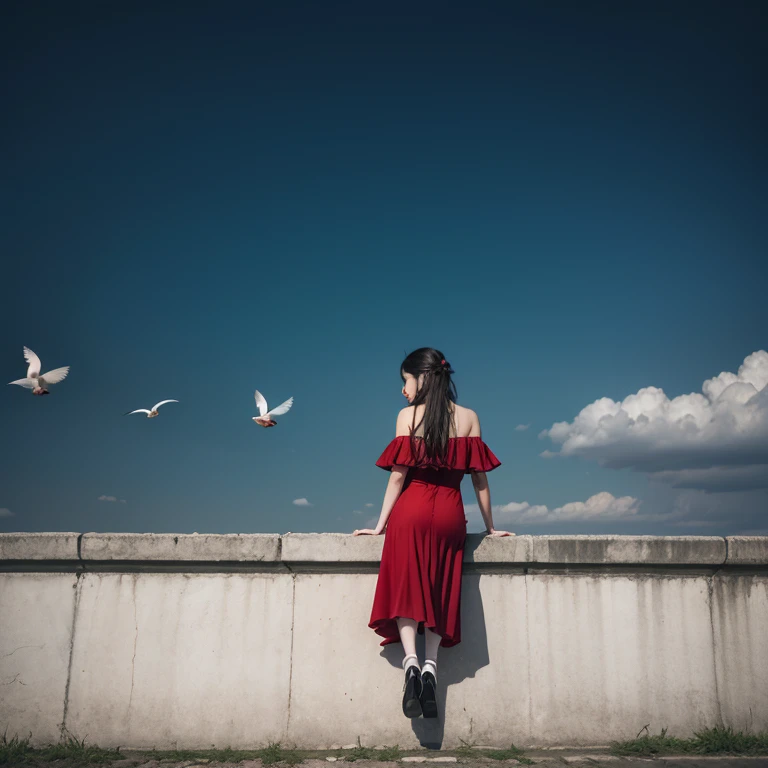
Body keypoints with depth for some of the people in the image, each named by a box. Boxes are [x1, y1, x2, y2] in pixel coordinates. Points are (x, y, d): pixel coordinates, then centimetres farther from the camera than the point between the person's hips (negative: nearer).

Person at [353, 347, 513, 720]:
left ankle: (410, 660, -11)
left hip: (412, 509, -2)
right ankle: (430, 666, -1)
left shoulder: (407, 416, -1)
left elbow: (398, 475, -4)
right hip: (450, 514, 2)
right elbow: (479, 477, 5)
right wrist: (490, 527, 13)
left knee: (406, 586, 6)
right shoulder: (469, 418, 6)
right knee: (440, 592, 11)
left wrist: (380, 524, 1)